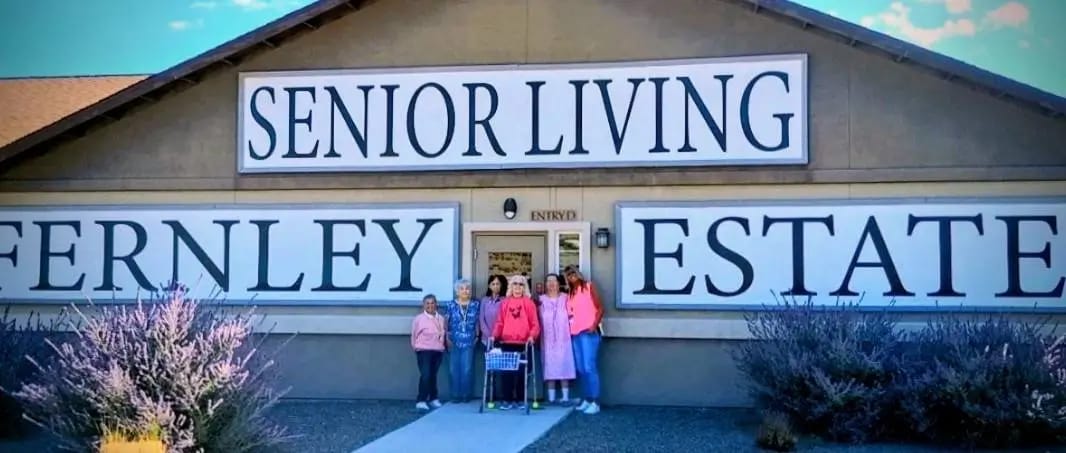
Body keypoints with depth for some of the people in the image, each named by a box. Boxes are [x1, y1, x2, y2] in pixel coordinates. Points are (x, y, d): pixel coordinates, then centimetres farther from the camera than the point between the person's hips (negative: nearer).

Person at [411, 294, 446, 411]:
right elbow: (414, 335, 1)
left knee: (433, 375, 14)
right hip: (424, 351, -5)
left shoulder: (441, 319, 7)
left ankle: (433, 399, 26)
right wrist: (416, 347, 7)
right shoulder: (418, 319, -7)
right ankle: (421, 401, -14)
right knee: (425, 375, -15)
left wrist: (442, 345, 12)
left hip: (438, 351, 5)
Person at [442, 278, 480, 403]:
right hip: (454, 341, 0)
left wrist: (477, 336, 1)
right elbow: (445, 323, 3)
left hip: (469, 342, 0)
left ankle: (466, 394, 6)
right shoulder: (451, 305, 3)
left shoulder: (476, 305, 6)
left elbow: (478, 322, 9)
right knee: (453, 369, -1)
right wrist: (447, 338, -5)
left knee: (467, 369, -4)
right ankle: (455, 395, 7)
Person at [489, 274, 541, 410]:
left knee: (521, 371, -1)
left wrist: (532, 335, -14)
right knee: (506, 371, -2)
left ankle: (520, 400, 9)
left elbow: (535, 323, 2)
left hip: (523, 343, -1)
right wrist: (494, 335, -6)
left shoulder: (529, 303, 6)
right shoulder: (504, 303, 12)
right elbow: (500, 322, 9)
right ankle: (507, 399, 6)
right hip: (506, 343, 1)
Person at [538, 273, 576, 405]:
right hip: (548, 338, 0)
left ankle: (565, 397, 0)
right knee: (549, 367, -2)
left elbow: (571, 314, 7)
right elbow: (538, 318, 3)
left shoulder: (565, 297, 8)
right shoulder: (541, 299, 7)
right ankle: (551, 398, 3)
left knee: (564, 366, -3)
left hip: (563, 338, 0)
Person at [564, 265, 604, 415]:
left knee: (589, 367, -12)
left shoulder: (589, 286, 4)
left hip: (588, 332, -6)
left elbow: (600, 308, -3)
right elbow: (568, 313, 13)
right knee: (581, 369, 5)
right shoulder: (570, 293, 19)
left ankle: (595, 402, -12)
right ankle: (586, 400, 11)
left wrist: (594, 325, -14)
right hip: (575, 334, 6)